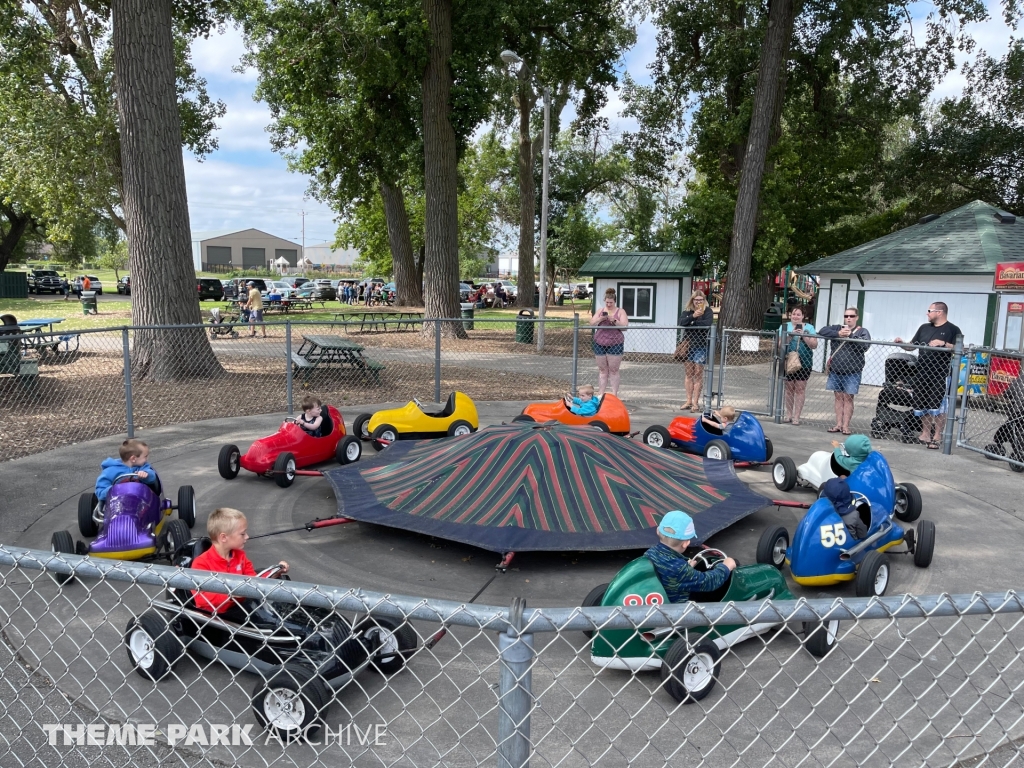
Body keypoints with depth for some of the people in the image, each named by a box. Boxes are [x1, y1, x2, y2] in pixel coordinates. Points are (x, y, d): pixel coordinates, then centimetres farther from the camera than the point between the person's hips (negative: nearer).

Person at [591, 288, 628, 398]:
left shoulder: (620, 311, 4)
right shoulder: (601, 311, 13)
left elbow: (625, 325, -7)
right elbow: (592, 323, 4)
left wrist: (614, 320, -20)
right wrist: (601, 318, -13)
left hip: (615, 343, -3)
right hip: (600, 343, 3)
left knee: (613, 370, -3)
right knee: (602, 369, 6)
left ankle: (615, 394, 0)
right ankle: (602, 393, 10)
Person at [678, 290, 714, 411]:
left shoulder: (707, 311, 0)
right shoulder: (687, 311, 8)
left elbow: (707, 323, -18)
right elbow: (681, 323, -10)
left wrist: (691, 323, -11)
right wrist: (693, 316, -24)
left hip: (701, 346, -3)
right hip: (687, 344, 3)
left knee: (698, 373, -1)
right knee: (689, 373, 7)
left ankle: (695, 402, 3)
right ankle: (688, 401, 12)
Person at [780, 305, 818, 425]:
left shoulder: (809, 327, 3)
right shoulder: (785, 326, 4)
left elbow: (814, 345, -3)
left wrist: (803, 335, -15)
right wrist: (791, 335, -18)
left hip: (804, 363, 0)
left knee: (800, 389, 1)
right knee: (789, 388, 8)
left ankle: (796, 416, 5)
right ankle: (789, 414, 19)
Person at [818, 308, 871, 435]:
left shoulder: (862, 331, 3)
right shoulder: (837, 328, 11)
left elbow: (864, 346, -14)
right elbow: (821, 331, -3)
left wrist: (850, 335, -18)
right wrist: (838, 334, -14)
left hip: (852, 371, -3)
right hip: (835, 370, 3)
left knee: (848, 398, -2)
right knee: (838, 397, 8)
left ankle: (846, 426, 2)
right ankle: (838, 424, 13)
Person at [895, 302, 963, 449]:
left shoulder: (953, 330, 0)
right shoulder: (924, 328, 16)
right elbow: (912, 345, 18)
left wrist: (943, 344, -21)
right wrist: (901, 343, -1)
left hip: (940, 374, -6)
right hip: (922, 373, 6)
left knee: (938, 406, -3)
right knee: (923, 405, 9)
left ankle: (937, 437, 3)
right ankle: (925, 434, 20)